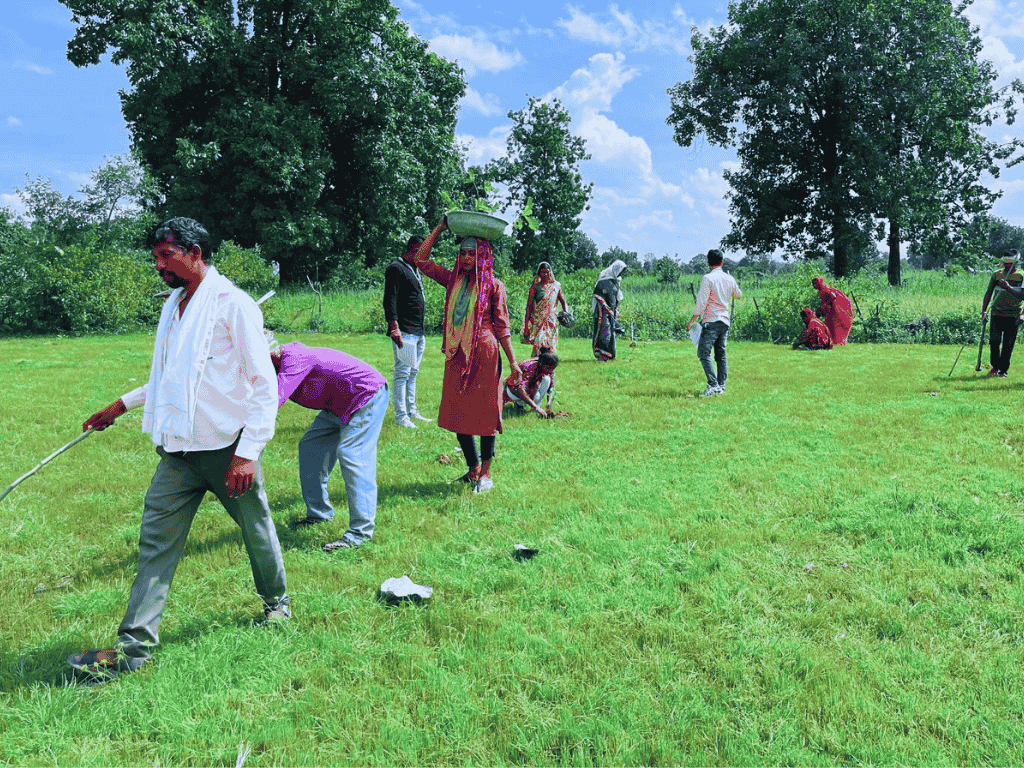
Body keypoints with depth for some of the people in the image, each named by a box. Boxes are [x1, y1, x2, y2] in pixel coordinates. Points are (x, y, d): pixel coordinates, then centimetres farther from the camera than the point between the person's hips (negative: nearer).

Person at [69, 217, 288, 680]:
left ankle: (276, 600, 36)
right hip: (178, 450, 7)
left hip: (226, 446, -7)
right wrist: (121, 404, 25)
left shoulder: (233, 303, -12)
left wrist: (247, 452, -20)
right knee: (156, 541, 4)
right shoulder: (174, 305, 13)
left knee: (256, 528, 12)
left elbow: (264, 383, -15)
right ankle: (134, 645, 11)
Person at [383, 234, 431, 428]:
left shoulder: (416, 271, 21)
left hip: (418, 331, 9)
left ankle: (411, 411, 20)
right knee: (402, 373, -7)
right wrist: (394, 327, -22)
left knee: (413, 372, 13)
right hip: (404, 331, -9)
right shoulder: (396, 268, -8)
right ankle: (400, 416, -3)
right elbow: (390, 300, -14)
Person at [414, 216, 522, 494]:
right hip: (457, 355, 5)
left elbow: (502, 325, 0)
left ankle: (485, 474, 12)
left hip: (484, 354, -5)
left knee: (484, 413, 0)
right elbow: (421, 260, 13)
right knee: (457, 413, 8)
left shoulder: (493, 285, -1)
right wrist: (438, 229, 11)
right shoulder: (453, 279, 10)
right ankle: (473, 469, 23)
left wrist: (513, 362, -3)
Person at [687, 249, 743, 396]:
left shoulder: (708, 278, -10)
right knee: (721, 355, 11)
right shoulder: (730, 279, 9)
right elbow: (739, 295, 28)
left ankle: (713, 385, -17)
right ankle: (721, 386, 11)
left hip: (711, 322, -7)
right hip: (725, 321, 7)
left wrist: (692, 320, -9)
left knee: (704, 354, -7)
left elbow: (701, 302, -15)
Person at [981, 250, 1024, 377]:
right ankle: (994, 367, 14)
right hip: (997, 313, 1)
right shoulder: (996, 274, 4)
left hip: (1013, 316, -1)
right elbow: (989, 293, 8)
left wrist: (1008, 288, -24)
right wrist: (983, 310, 4)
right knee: (994, 341, -4)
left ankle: (1003, 369, 12)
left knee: (1008, 345, 1)